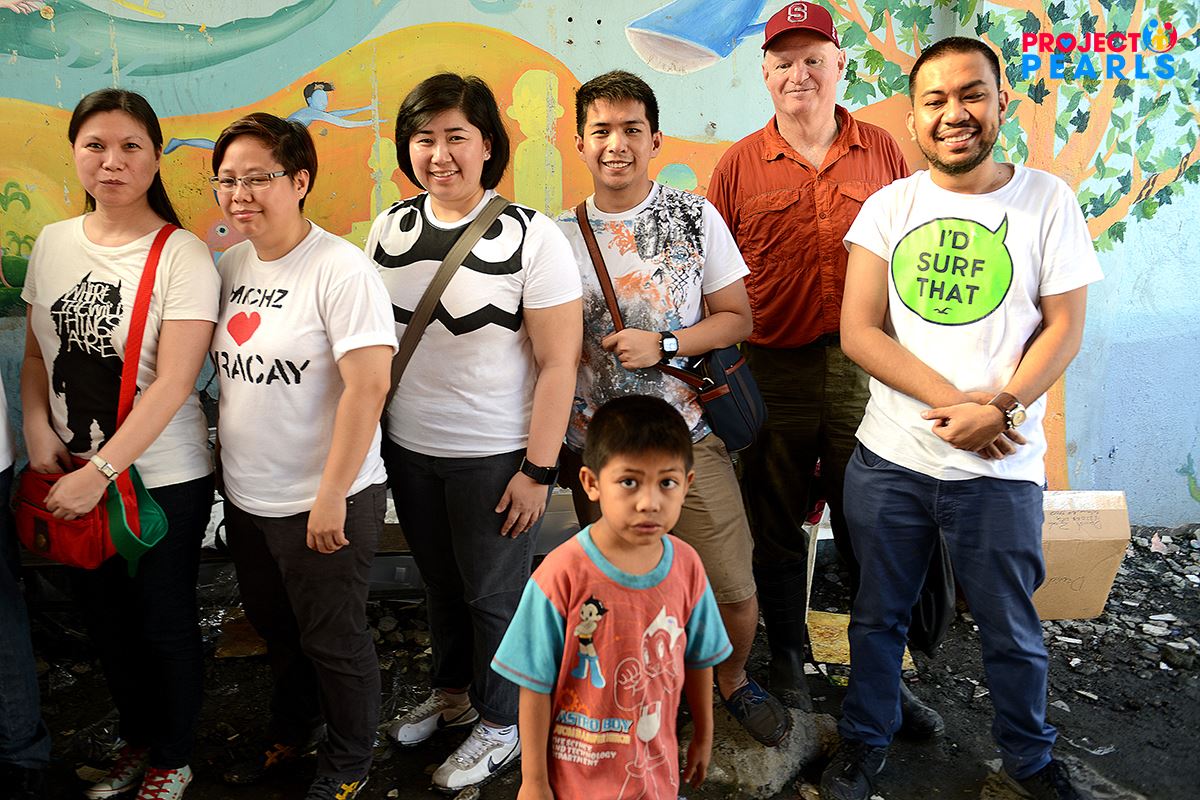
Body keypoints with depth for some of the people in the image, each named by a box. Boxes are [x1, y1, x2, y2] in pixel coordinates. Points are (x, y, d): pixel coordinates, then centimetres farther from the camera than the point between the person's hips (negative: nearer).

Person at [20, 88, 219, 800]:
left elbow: (173, 382, -20)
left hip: (163, 479, -5)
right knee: (106, 620, 19)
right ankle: (137, 740, 43)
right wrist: (39, 433, -3)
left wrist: (100, 473, -22)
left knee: (166, 624, 9)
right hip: (74, 476, 6)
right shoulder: (53, 243, 4)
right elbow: (36, 354, 13)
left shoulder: (182, 256, -14)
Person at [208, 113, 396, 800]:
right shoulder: (233, 264, 5)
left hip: (324, 503, -7)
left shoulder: (341, 270, -20)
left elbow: (368, 387, -24)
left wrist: (331, 498, -22)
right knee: (275, 629, 25)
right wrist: (231, 465, 15)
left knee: (333, 640, 10)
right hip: (246, 496, 8)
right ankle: (292, 732, 50)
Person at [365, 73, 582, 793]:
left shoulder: (531, 237, -15)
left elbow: (558, 362, -15)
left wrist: (538, 470, -16)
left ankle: (501, 725, 32)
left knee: (493, 596, 10)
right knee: (441, 583, 22)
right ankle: (452, 693, 45)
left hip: (495, 456, -5)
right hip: (408, 449, 5)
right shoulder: (390, 228, 2)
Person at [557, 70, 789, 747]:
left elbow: (737, 317, 1)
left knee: (734, 589, 2)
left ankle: (732, 678, 33)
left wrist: (663, 345, -14)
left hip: (689, 437, -1)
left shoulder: (696, 217, 1)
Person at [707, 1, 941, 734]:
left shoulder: (883, 152, 6)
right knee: (778, 528, 12)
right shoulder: (740, 165, 3)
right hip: (772, 375, 0)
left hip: (865, 371, 0)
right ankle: (788, 665, 32)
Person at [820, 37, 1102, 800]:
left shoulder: (1046, 200, -2)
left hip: (1001, 467, -1)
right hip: (889, 458, 1)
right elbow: (858, 331, -5)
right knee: (878, 616, 16)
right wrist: (953, 399, -16)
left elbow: (1064, 328, -2)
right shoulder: (890, 206, 1)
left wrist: (998, 408, -17)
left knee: (1012, 628, 14)